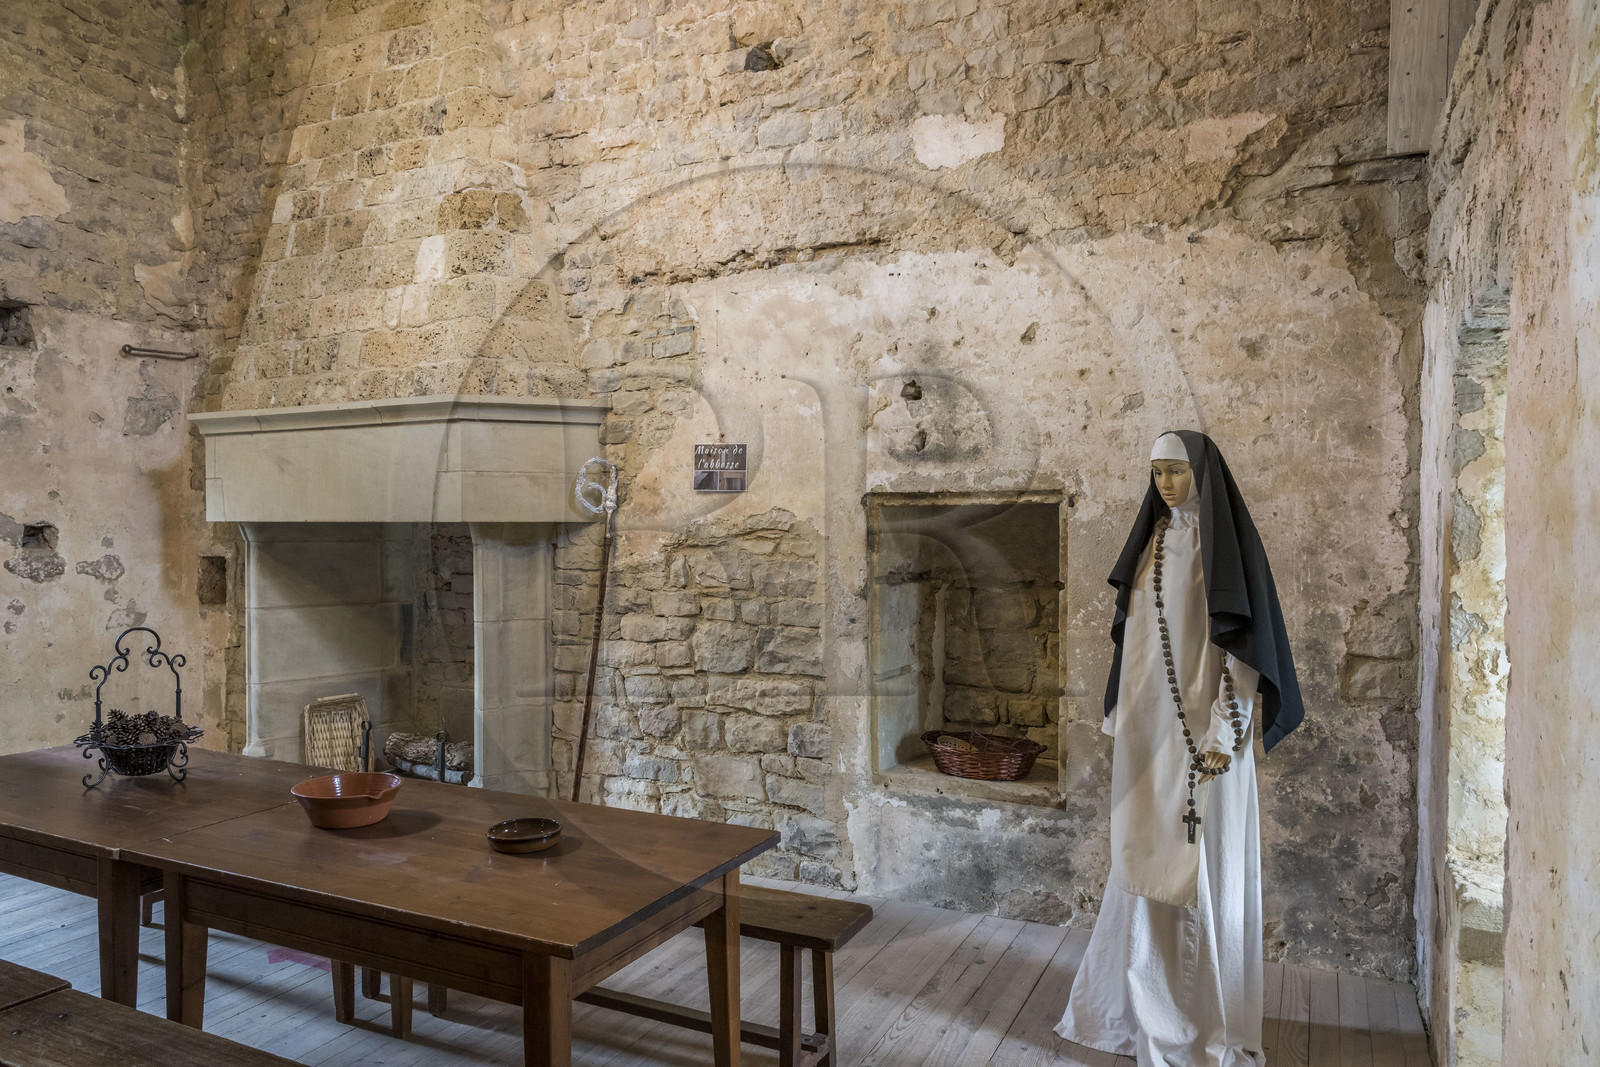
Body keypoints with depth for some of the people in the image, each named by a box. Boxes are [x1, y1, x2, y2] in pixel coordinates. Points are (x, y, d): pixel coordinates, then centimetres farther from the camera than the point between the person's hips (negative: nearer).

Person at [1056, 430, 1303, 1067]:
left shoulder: (1227, 542, -8)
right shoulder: (1153, 540, 11)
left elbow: (1243, 638, -13)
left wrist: (1223, 732, -18)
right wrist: (1121, 716, 12)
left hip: (1201, 722, -6)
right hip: (1148, 726, 6)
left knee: (1202, 865, 2)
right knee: (1147, 861, 13)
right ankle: (1145, 1002, 27)